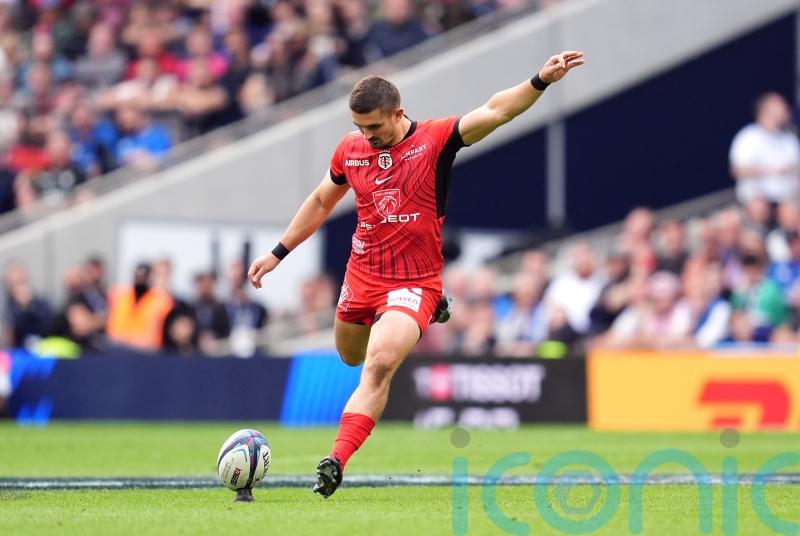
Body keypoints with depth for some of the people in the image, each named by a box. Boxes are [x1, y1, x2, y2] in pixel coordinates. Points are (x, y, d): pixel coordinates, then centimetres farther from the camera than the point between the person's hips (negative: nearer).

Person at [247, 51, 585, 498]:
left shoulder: (435, 139, -10)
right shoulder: (350, 149, 3)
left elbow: (495, 112, -22)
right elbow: (321, 202, 18)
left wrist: (541, 82, -38)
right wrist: (278, 253, 20)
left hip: (415, 283, -6)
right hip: (361, 277, 6)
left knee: (379, 366, -24)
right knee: (351, 356, 23)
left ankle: (337, 462, -25)